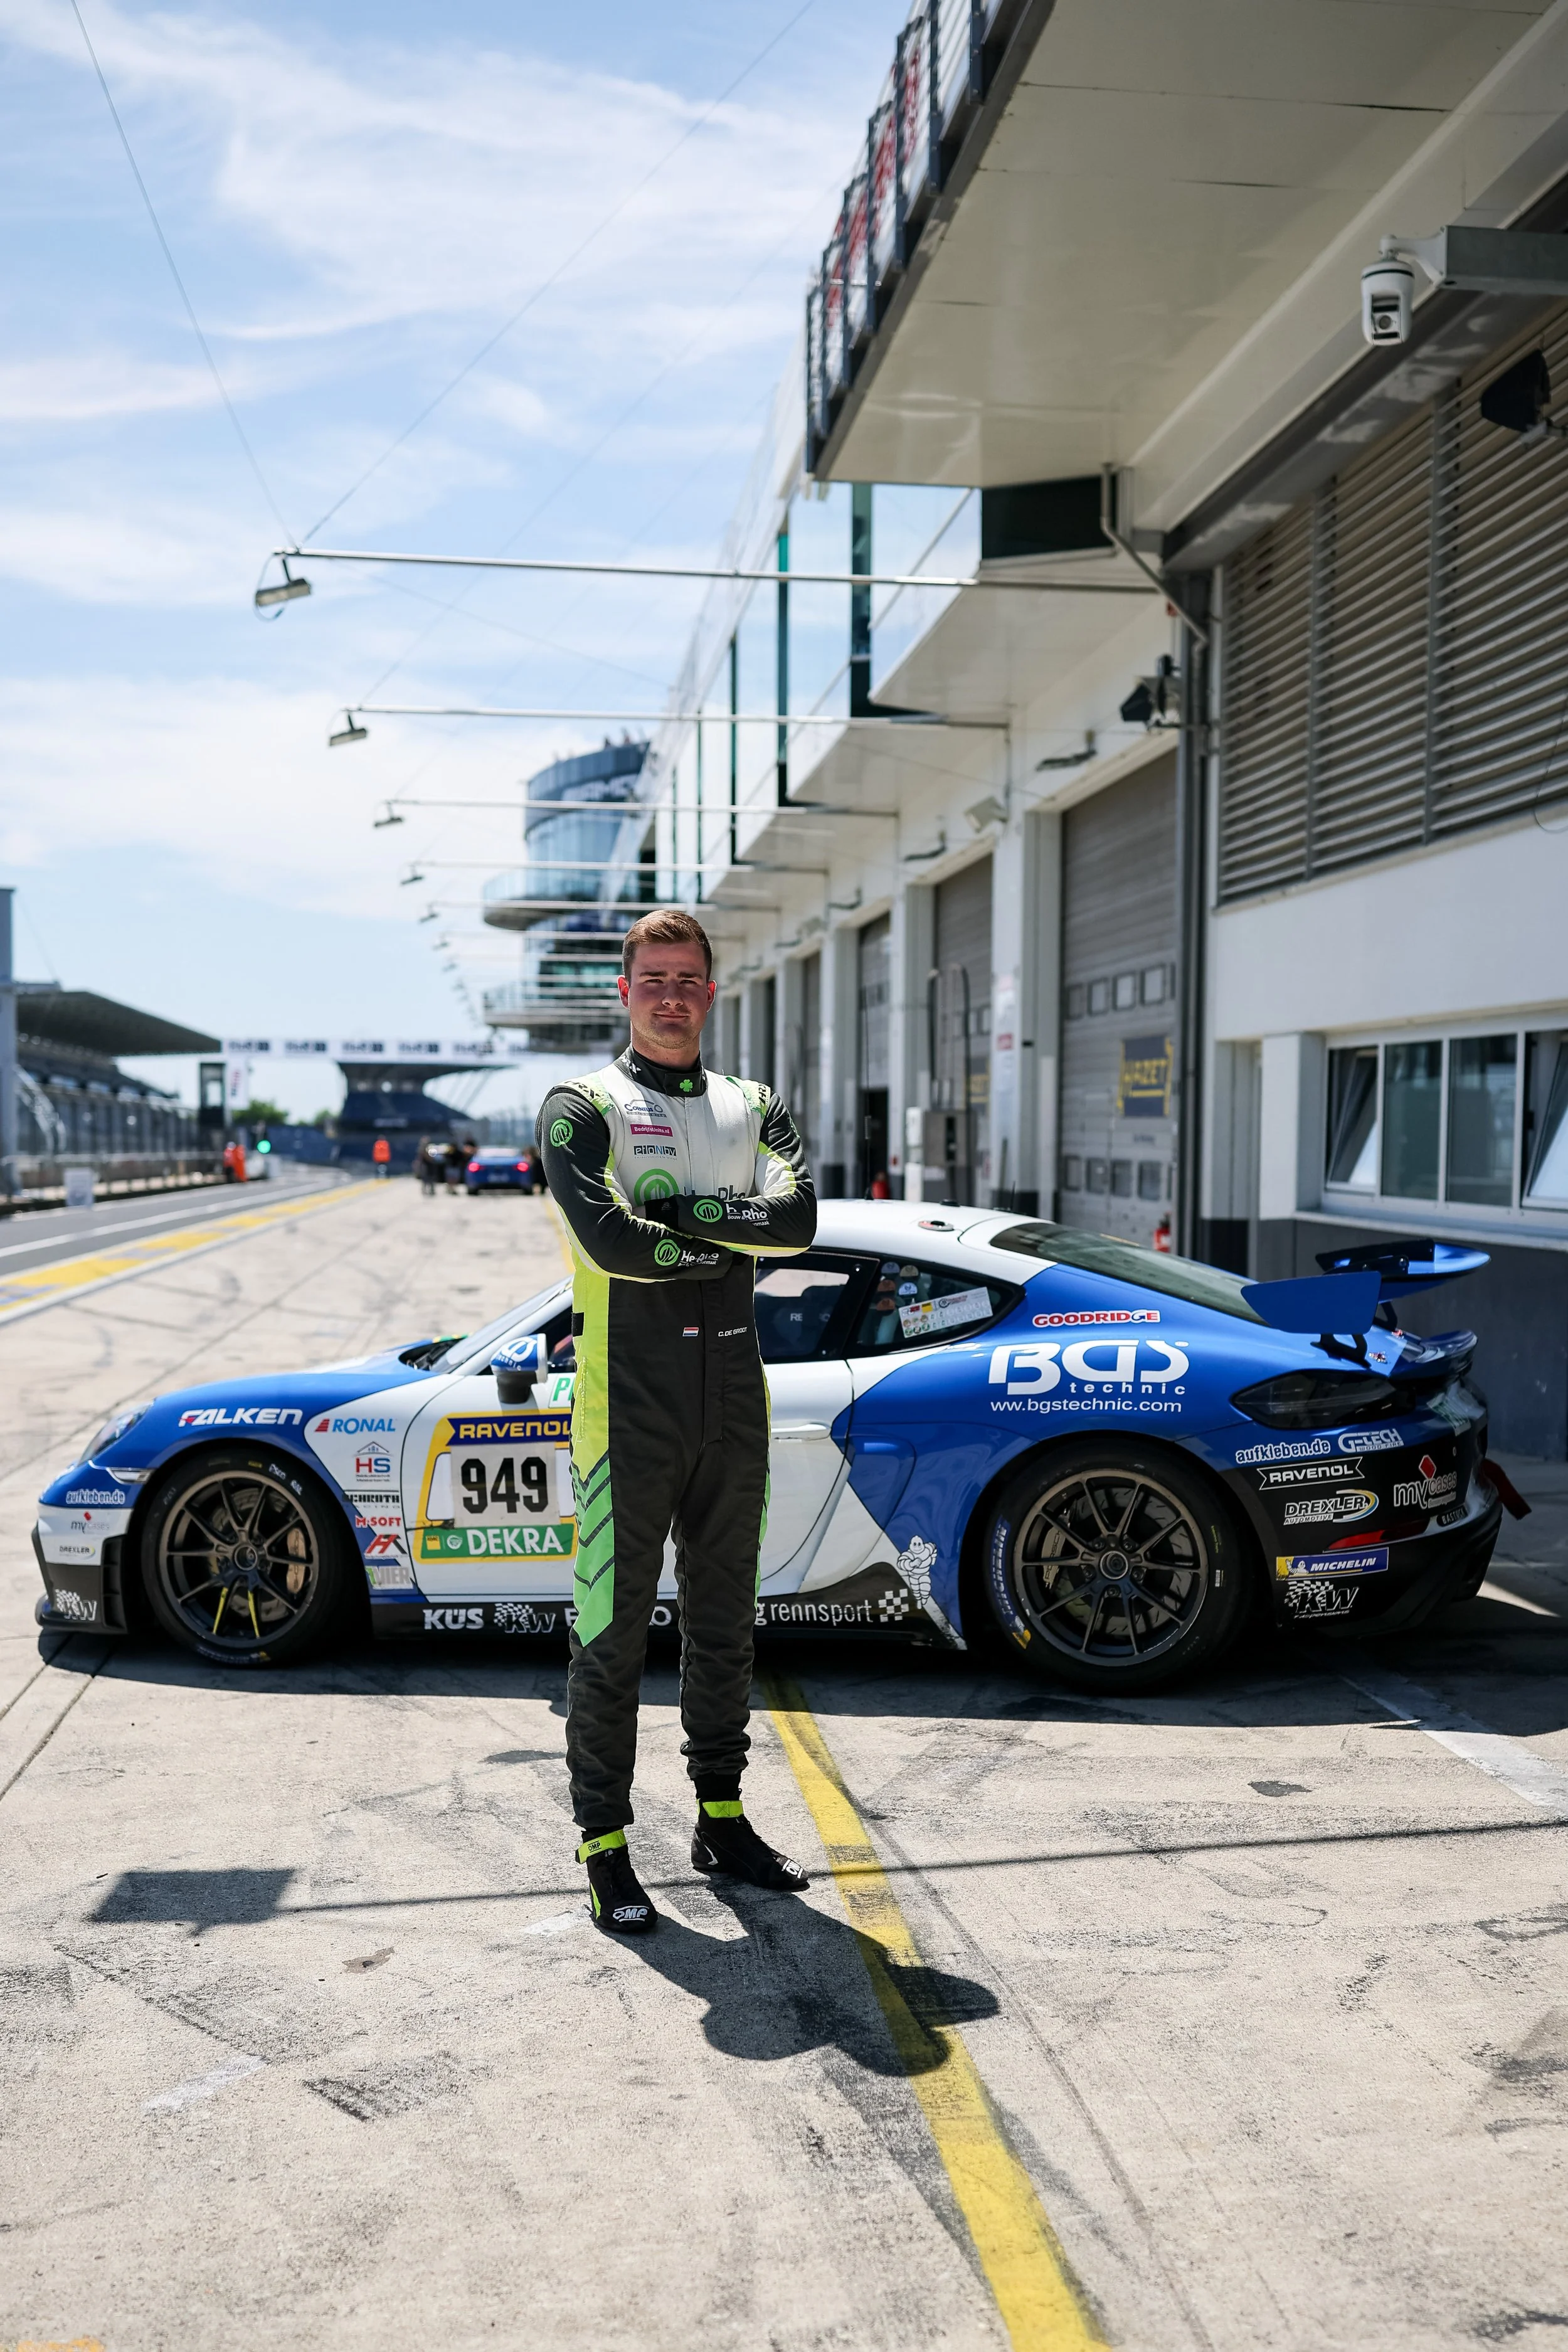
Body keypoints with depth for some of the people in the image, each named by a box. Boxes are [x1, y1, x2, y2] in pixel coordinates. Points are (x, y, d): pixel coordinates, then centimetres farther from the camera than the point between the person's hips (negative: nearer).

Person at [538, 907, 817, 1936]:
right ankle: (604, 1843, 12)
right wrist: (733, 1242, -8)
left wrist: (673, 1208, -15)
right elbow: (612, 1241, -17)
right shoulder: (583, 1107, -1)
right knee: (613, 1629, 0)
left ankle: (722, 1819, 27)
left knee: (725, 1620, 14)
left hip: (733, 1398, 5)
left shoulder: (754, 1108, 12)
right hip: (628, 1399, -5)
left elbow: (799, 1216, -7)